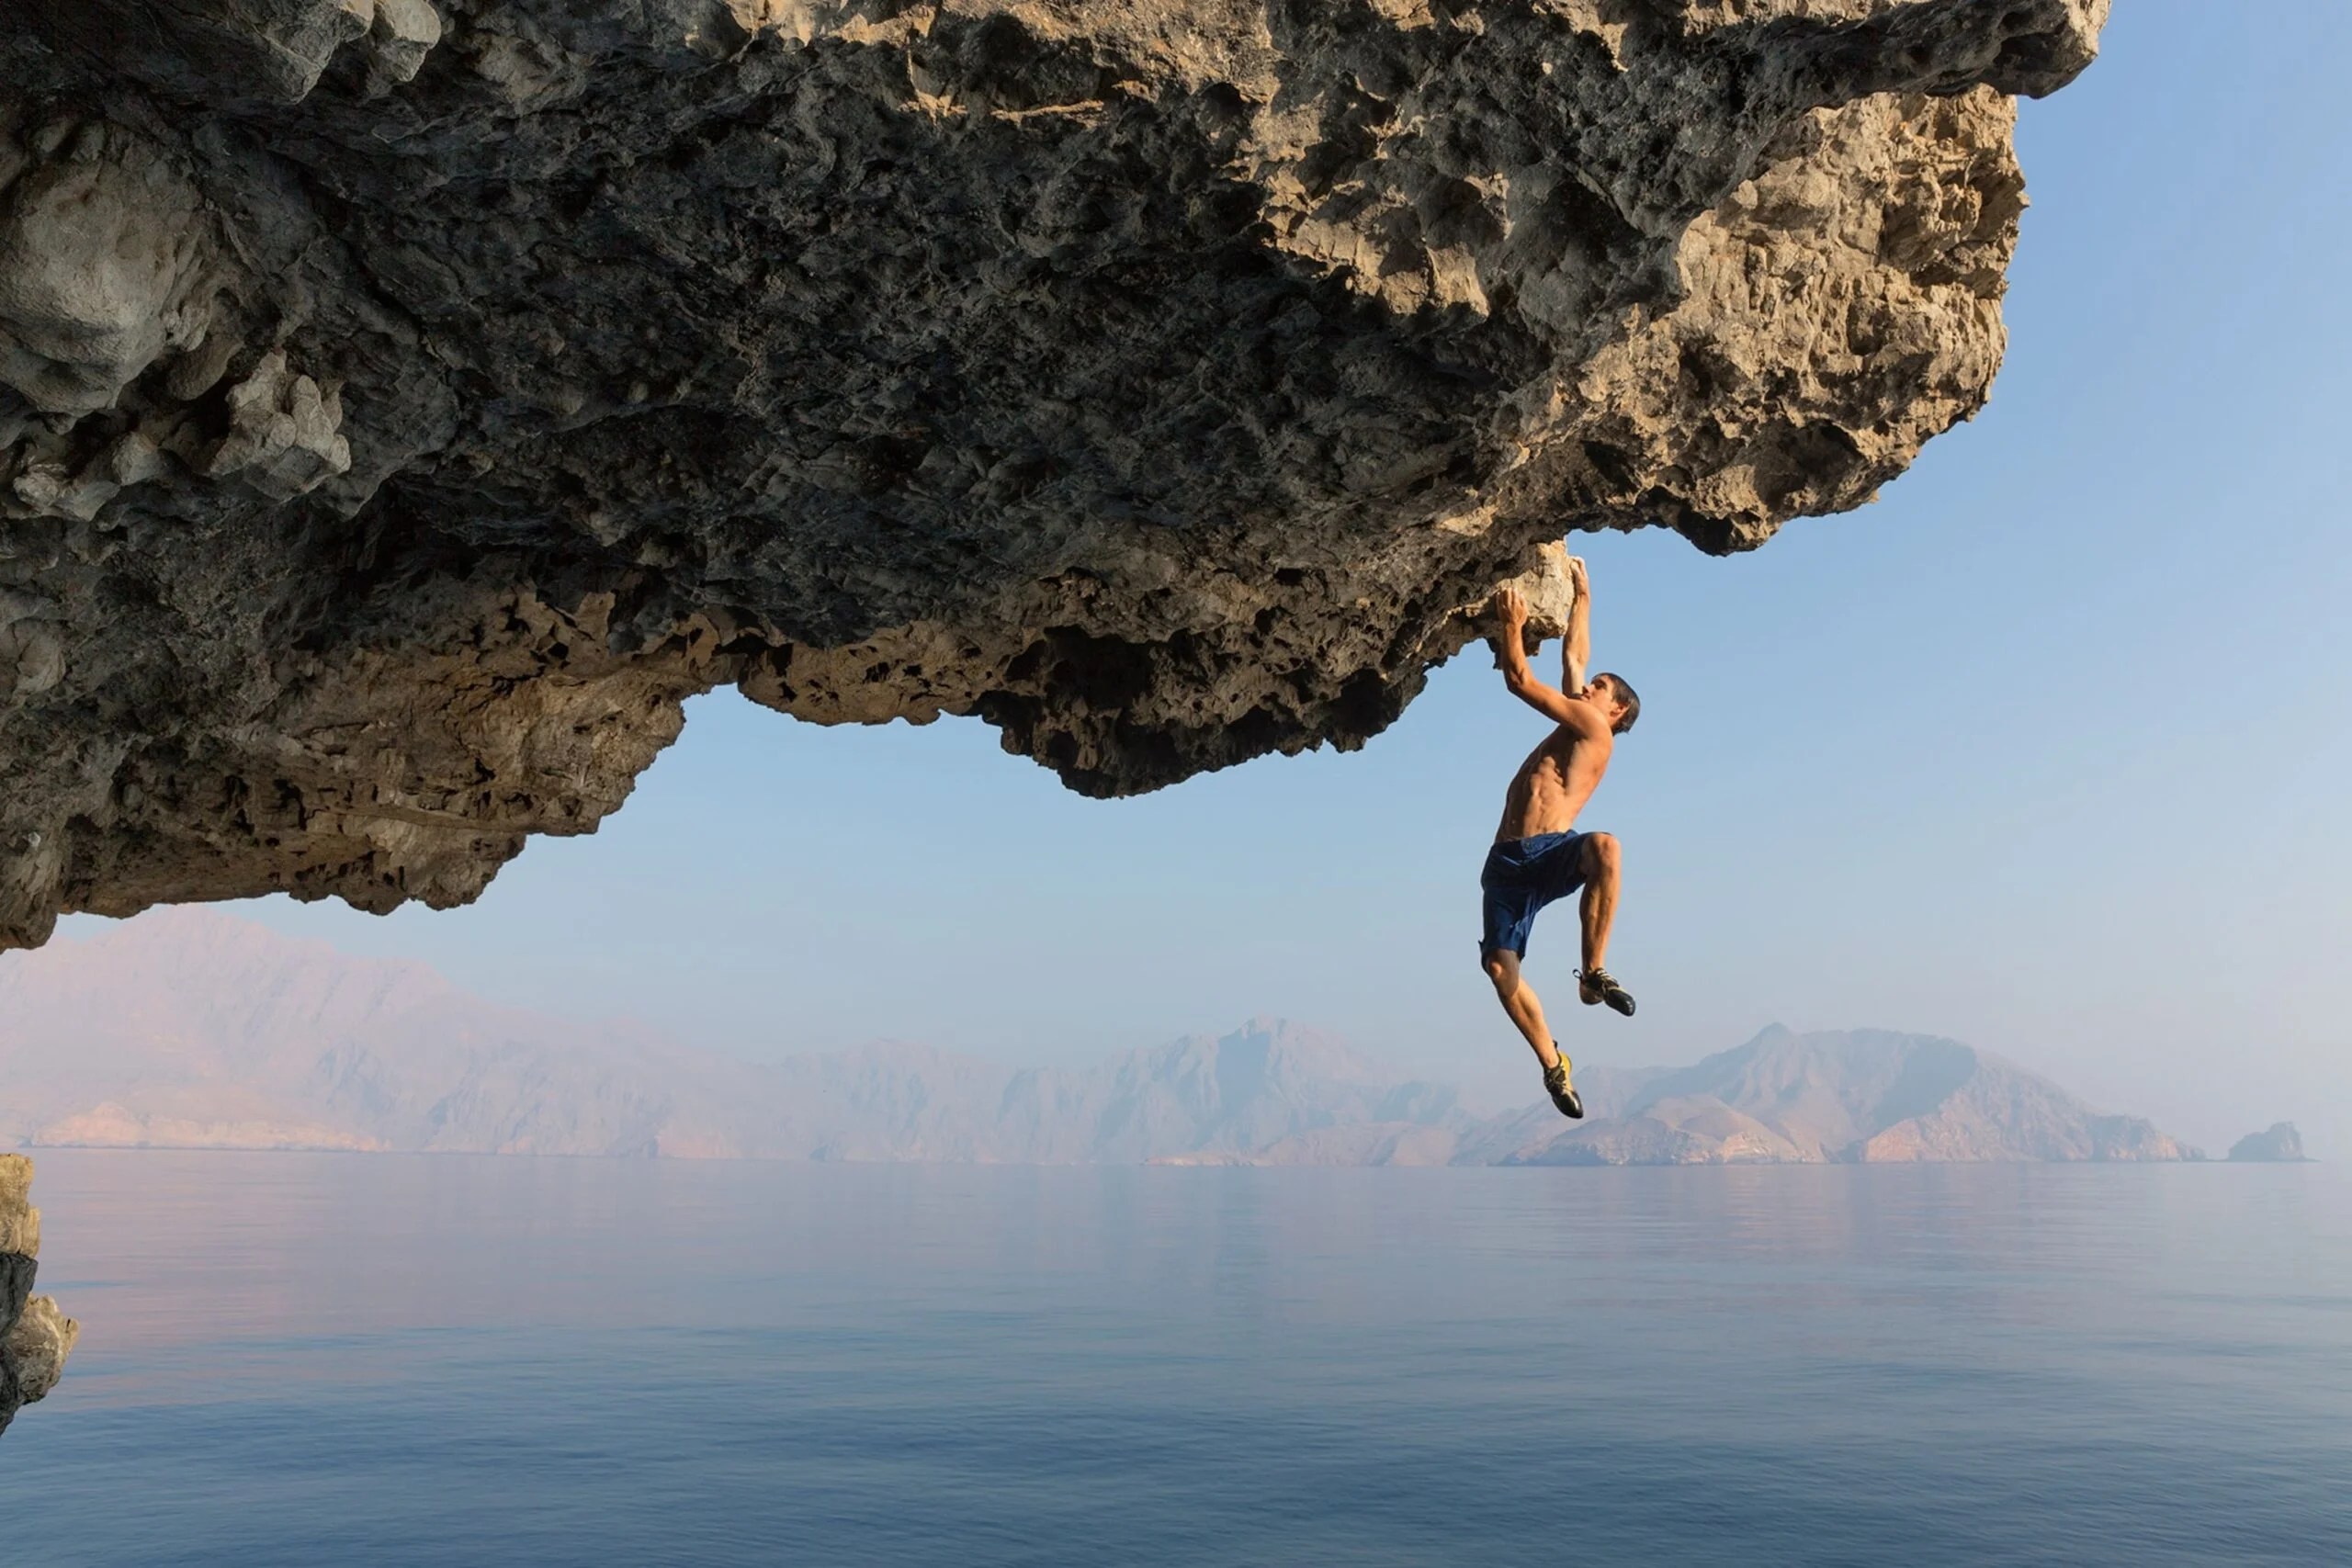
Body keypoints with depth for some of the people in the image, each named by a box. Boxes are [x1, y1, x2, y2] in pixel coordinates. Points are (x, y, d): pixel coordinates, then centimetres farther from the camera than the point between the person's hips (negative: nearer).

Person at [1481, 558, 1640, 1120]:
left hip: (1552, 853, -7)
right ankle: (1552, 1063, 1)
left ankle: (1594, 974, -31)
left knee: (1603, 847, -40)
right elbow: (1573, 657, 34)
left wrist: (1513, 625, 10)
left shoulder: (1594, 729, 6)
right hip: (1508, 863, 7)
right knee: (1499, 965, -11)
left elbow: (1520, 680, 2)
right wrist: (1581, 597, 43)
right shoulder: (1573, 725, 26)